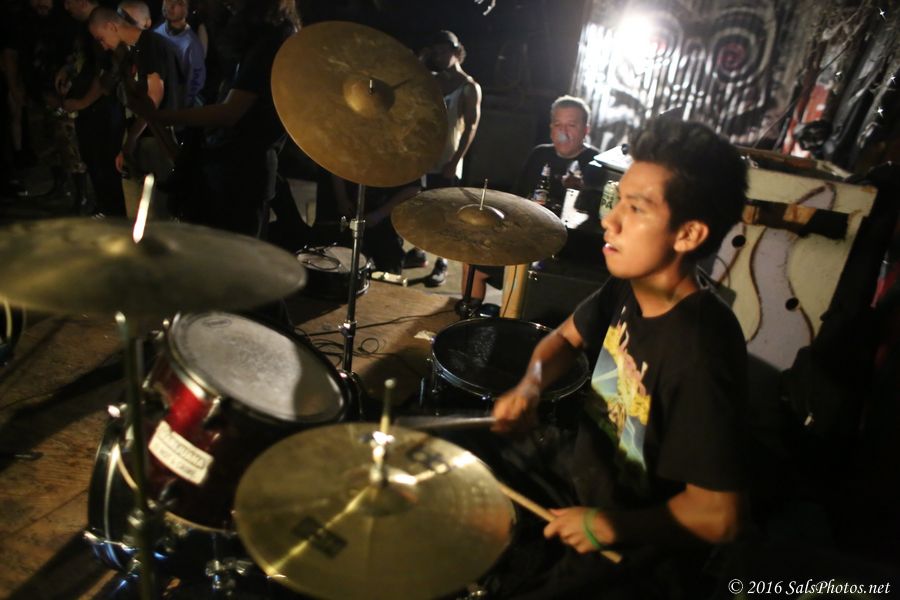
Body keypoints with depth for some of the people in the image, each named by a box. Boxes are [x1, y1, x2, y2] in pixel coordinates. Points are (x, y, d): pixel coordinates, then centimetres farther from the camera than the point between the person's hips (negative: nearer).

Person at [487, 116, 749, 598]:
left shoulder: (700, 354, -35)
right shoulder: (628, 287, -13)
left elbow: (718, 516, -29)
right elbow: (567, 336, 6)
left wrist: (610, 524, -19)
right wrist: (530, 386, -13)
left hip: (639, 541, -6)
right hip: (590, 473, 7)